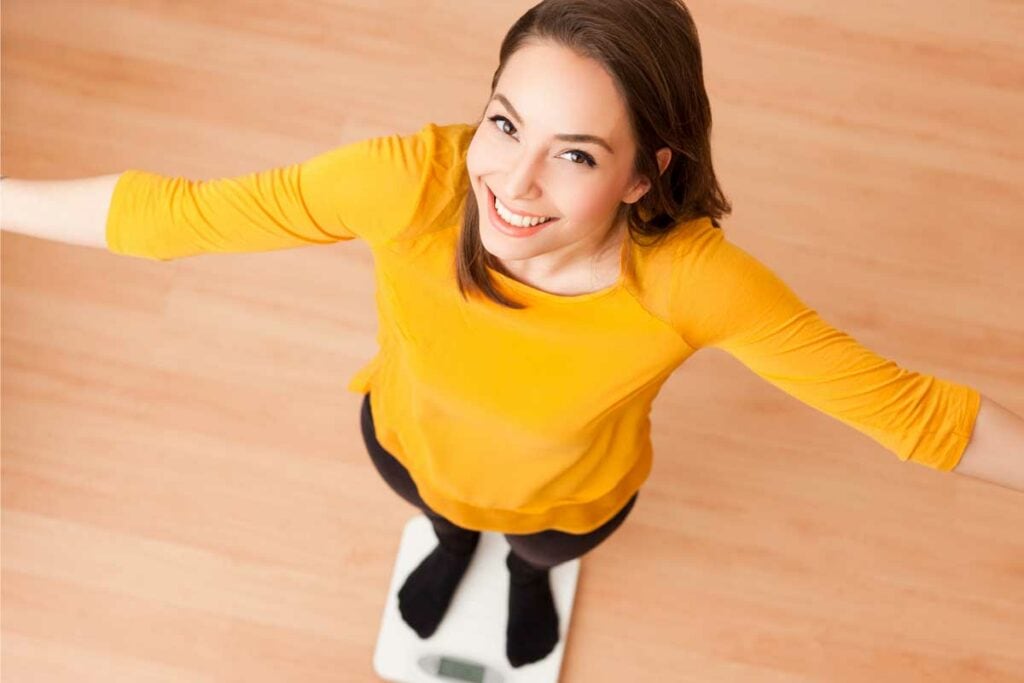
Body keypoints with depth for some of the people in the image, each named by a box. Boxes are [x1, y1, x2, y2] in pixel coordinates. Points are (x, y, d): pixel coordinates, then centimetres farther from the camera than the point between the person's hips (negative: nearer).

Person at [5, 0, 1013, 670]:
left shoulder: (689, 279, -41)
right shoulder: (415, 181, -40)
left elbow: (887, 396, -31)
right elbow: (183, 212, -30)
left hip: (570, 495, 0)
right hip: (411, 441, 1)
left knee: (548, 544, 36)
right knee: (435, 505, 37)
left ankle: (531, 569, 75)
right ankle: (453, 539, 76)